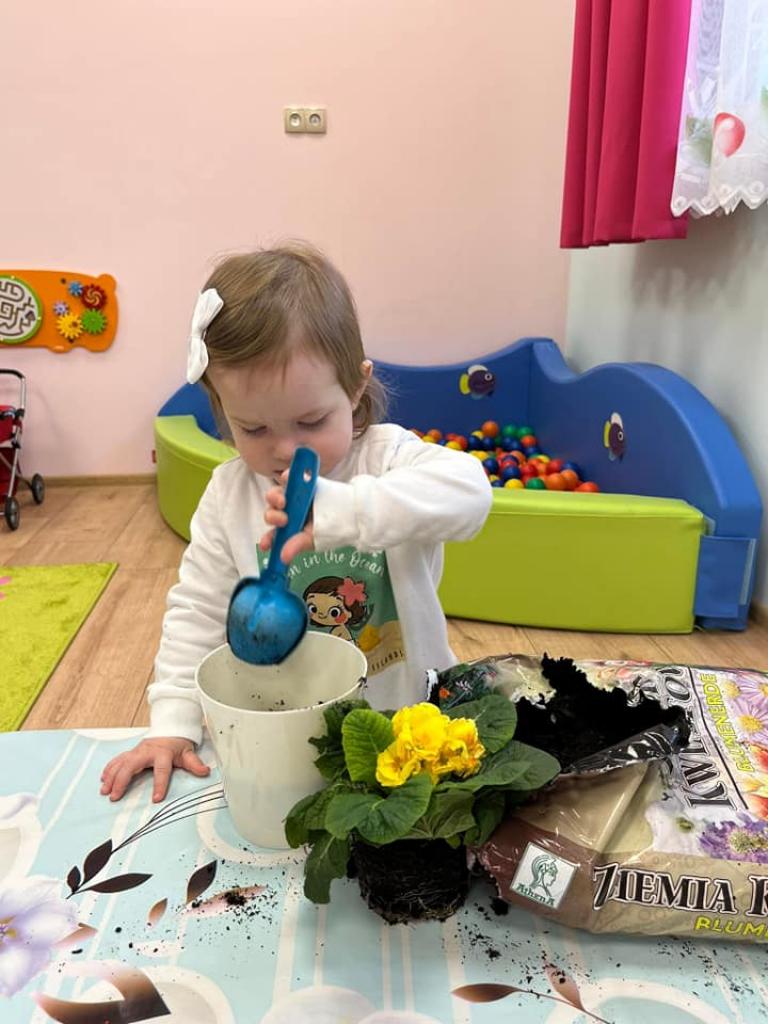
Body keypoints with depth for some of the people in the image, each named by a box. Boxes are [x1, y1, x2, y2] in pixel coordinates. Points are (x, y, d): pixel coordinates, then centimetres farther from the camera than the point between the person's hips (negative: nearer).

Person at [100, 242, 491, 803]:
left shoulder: (388, 455, -15)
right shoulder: (228, 494, -4)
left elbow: (468, 490, -35)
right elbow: (197, 610, 2)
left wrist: (341, 509, -47)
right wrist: (173, 723, -5)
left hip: (409, 710, -3)